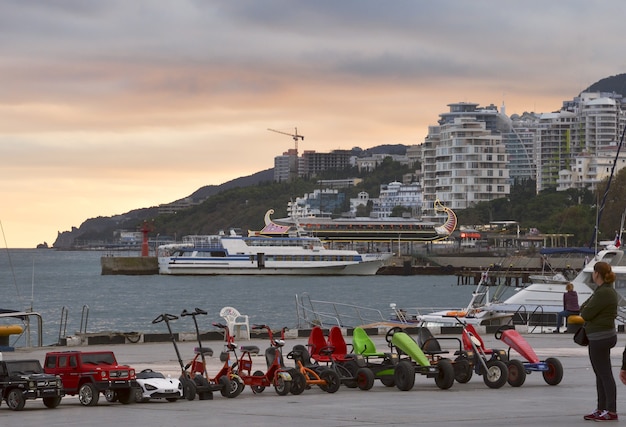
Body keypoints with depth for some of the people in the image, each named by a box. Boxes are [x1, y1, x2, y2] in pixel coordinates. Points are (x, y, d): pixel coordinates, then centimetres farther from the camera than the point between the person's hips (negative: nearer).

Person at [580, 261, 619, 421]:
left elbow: (585, 314, -20)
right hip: (599, 337, 11)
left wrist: (584, 311, 1)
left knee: (605, 375, -7)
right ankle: (601, 409, 22)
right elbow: (583, 309, 16)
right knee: (600, 374, 15)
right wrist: (586, 310, -5)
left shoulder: (604, 293, -20)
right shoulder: (603, 290, 13)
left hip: (601, 338, -11)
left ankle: (611, 411, -4)